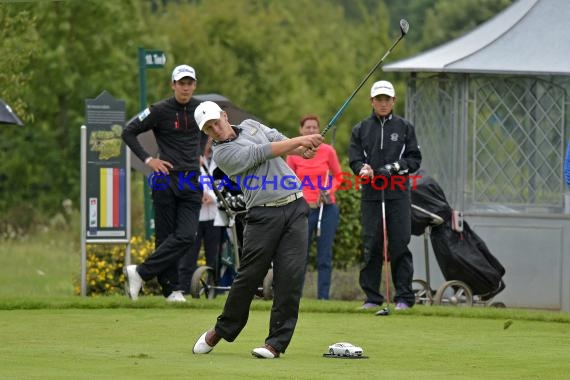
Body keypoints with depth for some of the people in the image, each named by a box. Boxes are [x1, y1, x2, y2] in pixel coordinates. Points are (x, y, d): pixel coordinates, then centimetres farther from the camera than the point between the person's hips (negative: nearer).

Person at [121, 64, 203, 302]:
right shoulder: (160, 111, -5)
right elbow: (128, 132, 0)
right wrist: (147, 159, -8)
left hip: (192, 183, 3)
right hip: (166, 179, -3)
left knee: (186, 236, -11)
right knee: (165, 236, -2)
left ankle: (141, 273, -8)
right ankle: (171, 289, 4)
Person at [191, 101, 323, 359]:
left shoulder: (250, 125, 17)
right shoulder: (223, 153, -6)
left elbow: (278, 139, 9)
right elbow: (262, 153, -15)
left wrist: (302, 149, -11)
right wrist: (299, 141, -16)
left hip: (295, 206, 4)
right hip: (263, 214, -4)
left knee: (290, 276, -6)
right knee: (249, 276, -2)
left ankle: (277, 342, -2)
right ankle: (222, 330, 20)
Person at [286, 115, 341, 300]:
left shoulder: (328, 151, 1)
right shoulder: (293, 154, 1)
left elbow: (338, 176, 9)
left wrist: (329, 190, -8)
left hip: (327, 208, 0)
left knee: (325, 256, 1)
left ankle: (323, 296, 4)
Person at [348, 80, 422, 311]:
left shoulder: (404, 127, 9)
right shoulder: (361, 130, 11)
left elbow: (415, 159, 6)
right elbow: (355, 160, 6)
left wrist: (395, 167, -10)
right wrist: (364, 169, -16)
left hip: (398, 194, -1)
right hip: (371, 194, 1)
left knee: (400, 244, -5)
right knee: (370, 246, 0)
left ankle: (404, 297, 0)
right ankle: (372, 297, 6)